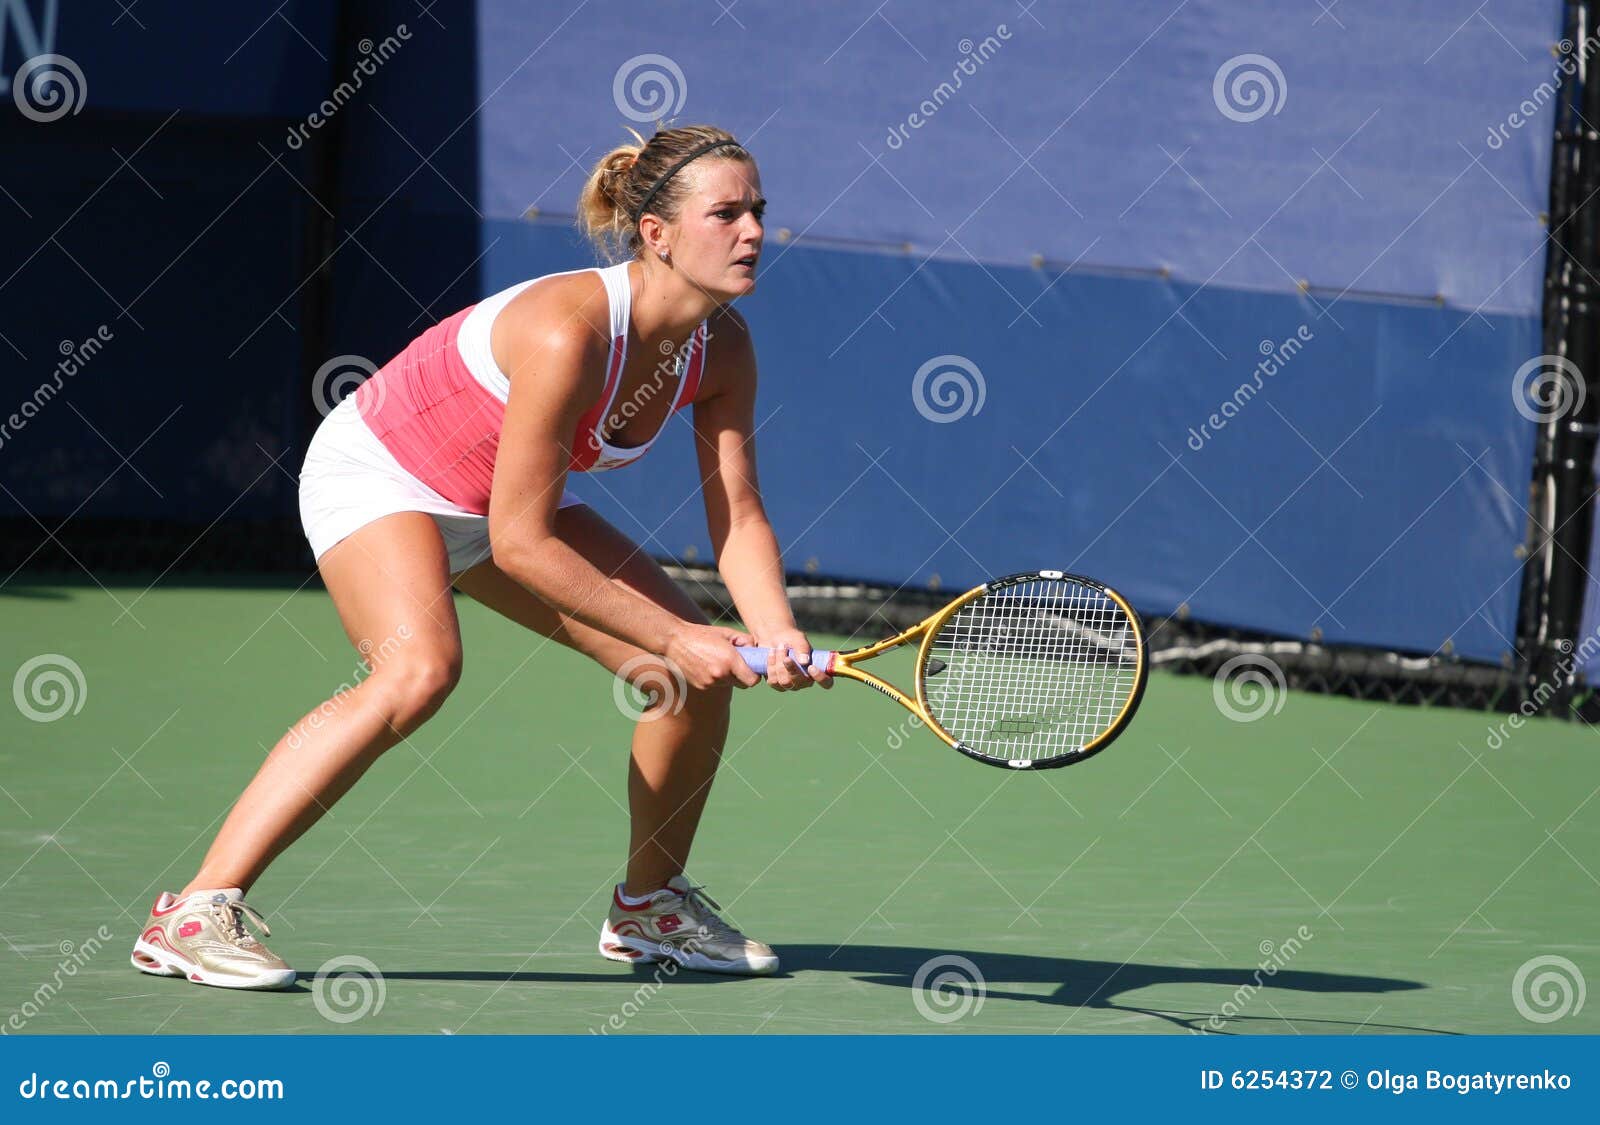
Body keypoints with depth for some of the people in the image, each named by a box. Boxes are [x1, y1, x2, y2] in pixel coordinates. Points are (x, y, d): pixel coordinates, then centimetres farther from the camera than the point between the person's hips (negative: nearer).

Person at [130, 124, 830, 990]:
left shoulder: (722, 349, -13)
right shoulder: (567, 331, -35)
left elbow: (737, 517, -8)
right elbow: (522, 543, -32)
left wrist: (776, 636, -28)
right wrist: (672, 637, -29)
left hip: (499, 499, 8)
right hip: (375, 472, -8)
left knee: (699, 672, -1)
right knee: (420, 667, -35)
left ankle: (651, 906, 23)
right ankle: (196, 912, -32)